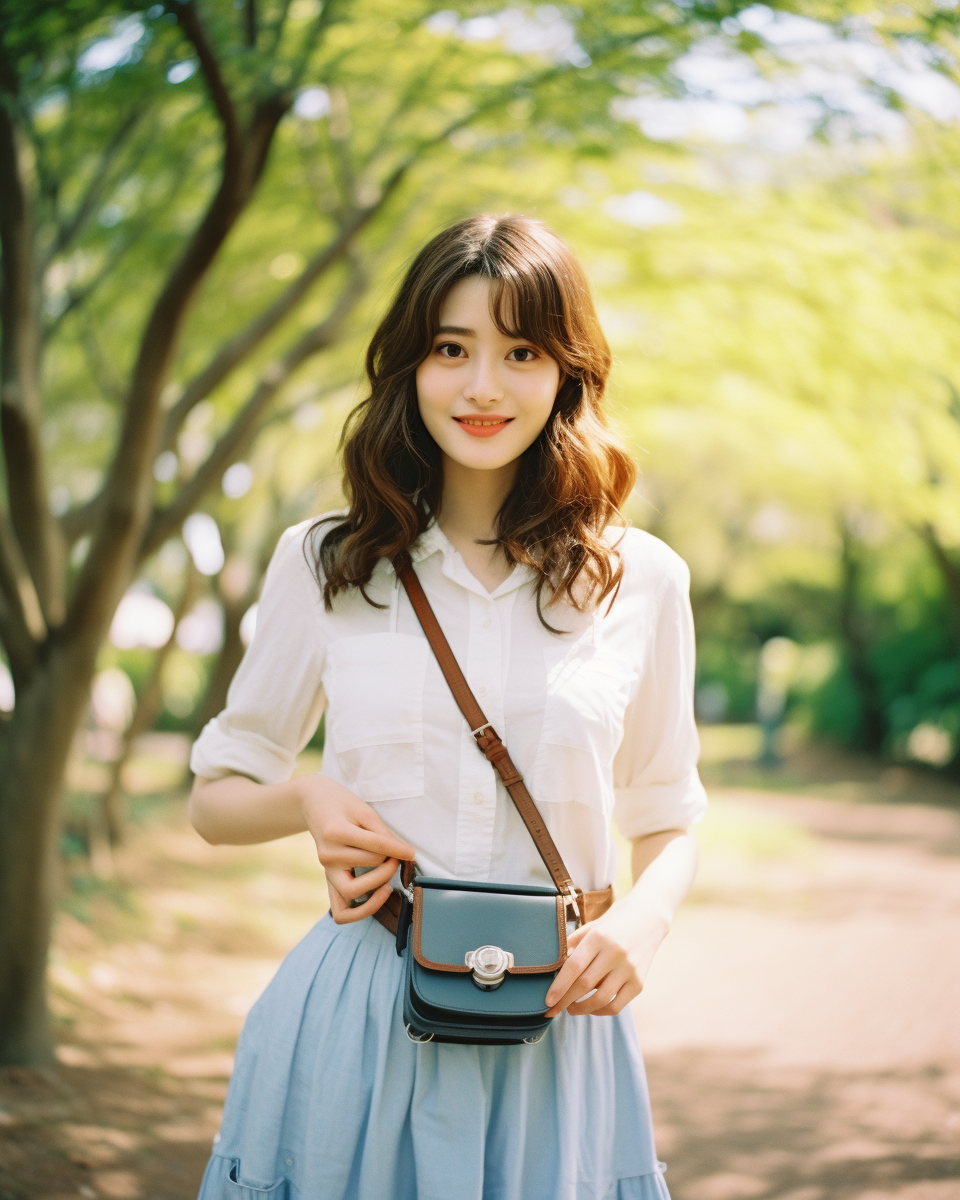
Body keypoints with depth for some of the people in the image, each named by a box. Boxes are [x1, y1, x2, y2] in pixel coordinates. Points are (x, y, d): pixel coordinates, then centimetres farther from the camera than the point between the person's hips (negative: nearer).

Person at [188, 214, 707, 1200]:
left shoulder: (640, 582, 2)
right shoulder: (324, 564, 1)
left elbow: (667, 821, 12)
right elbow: (215, 797, 10)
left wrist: (641, 922, -9)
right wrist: (305, 800, -12)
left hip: (553, 1025, 0)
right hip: (356, 1013, 0)